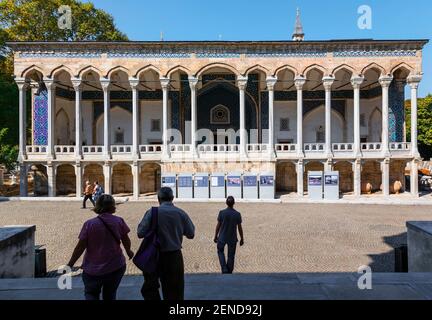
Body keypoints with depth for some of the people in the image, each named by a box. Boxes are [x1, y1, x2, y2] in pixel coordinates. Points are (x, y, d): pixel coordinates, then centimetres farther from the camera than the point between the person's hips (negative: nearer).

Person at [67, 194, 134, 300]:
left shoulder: (89, 224, -13)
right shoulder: (119, 221, -10)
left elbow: (80, 247, -10)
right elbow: (126, 240, 1)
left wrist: (70, 265, 4)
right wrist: (128, 251, 21)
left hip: (93, 270, -1)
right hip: (116, 267, 2)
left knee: (91, 294, 20)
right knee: (110, 295, 22)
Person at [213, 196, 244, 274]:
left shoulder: (222, 212, -13)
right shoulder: (237, 214, -11)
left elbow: (218, 225, -6)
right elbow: (240, 228, -5)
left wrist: (216, 236, 7)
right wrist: (242, 239, 7)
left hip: (222, 237, 0)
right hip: (233, 238, 0)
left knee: (220, 251, 23)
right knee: (231, 255, 14)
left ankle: (224, 268, 11)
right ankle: (229, 272, 23)